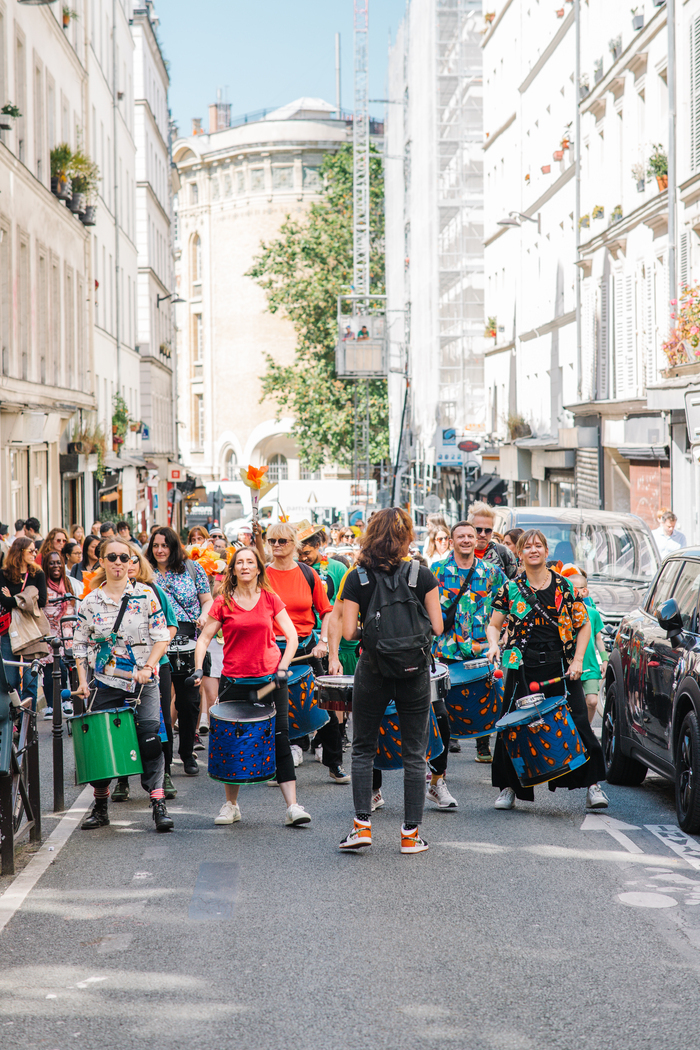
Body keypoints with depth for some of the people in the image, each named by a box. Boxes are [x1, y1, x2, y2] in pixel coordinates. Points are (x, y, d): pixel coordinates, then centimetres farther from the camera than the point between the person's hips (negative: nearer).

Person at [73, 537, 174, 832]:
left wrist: (147, 667, -15)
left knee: (150, 738, -11)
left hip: (143, 681, -2)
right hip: (105, 682, 2)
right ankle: (100, 807, 20)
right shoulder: (90, 602, 3)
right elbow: (81, 644, 9)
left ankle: (158, 805, -8)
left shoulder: (145, 595, -1)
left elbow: (161, 637, -2)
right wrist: (83, 680, -2)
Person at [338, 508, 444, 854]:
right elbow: (437, 627, -4)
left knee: (363, 749, 14)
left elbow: (348, 632, -8)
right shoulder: (422, 575, -5)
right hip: (415, 671, 0)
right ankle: (411, 834, 9)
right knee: (414, 754, 8)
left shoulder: (357, 578, -5)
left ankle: (363, 823, 6)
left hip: (373, 670, 0)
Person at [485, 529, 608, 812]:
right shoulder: (511, 588, 4)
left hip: (560, 667, -1)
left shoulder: (564, 587, 3)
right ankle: (509, 787, 15)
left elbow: (584, 625, 7)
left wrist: (577, 660, -3)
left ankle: (592, 784, 3)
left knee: (577, 724, -5)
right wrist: (494, 645, -10)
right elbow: (494, 625, 10)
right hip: (523, 667, 1)